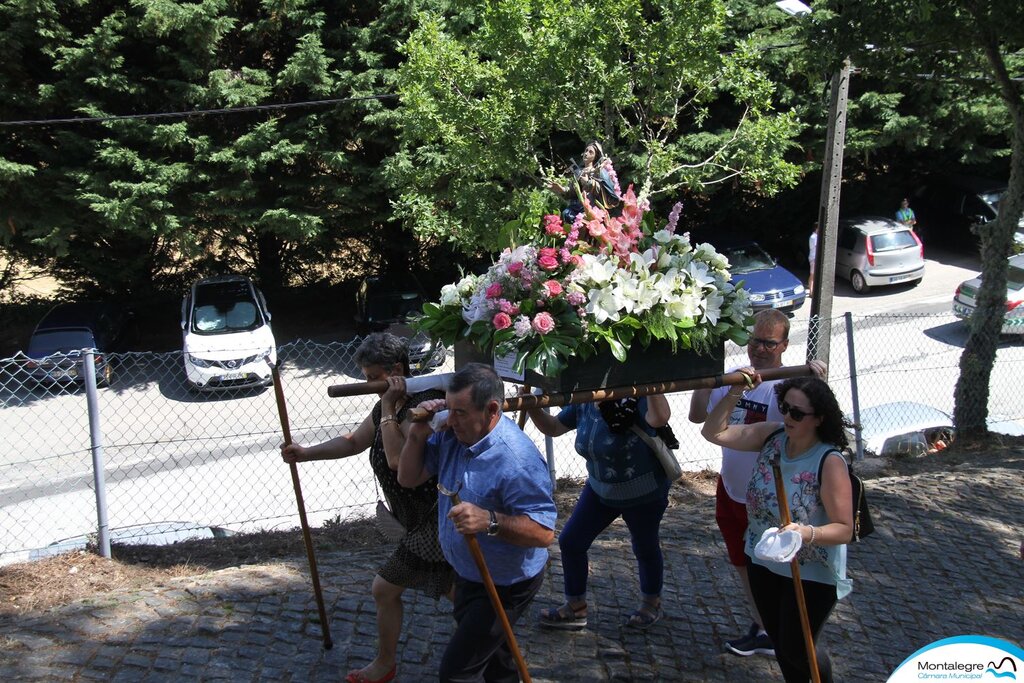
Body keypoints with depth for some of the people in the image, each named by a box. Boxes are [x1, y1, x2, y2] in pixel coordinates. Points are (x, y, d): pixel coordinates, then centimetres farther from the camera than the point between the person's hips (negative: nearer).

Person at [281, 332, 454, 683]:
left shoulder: (420, 407, -25)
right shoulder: (389, 406, 6)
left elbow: (397, 460, -33)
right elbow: (353, 442, 16)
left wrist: (388, 410, -28)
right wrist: (307, 453, 6)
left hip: (435, 519, -9)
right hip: (431, 516, 9)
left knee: (385, 588, 2)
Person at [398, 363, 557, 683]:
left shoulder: (516, 459, -34)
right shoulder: (452, 434, -11)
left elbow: (544, 532, -34)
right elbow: (409, 478, -1)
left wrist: (490, 521, -47)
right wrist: (418, 434, -18)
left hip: (504, 586, -8)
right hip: (467, 573, 8)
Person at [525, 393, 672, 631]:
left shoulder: (634, 400, -30)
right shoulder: (582, 404, -9)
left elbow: (660, 418, -51)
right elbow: (552, 427, 4)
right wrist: (531, 407, -13)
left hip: (644, 493, -6)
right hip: (600, 489, 6)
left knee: (645, 548, 17)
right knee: (570, 542, 3)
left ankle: (652, 603, 44)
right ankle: (575, 608, 21)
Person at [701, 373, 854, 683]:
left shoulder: (830, 462, -25)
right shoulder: (772, 435, -9)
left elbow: (844, 529, -23)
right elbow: (714, 432, -8)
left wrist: (807, 533, -40)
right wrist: (734, 393, -19)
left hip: (810, 573, -5)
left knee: (796, 649, 10)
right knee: (778, 641, 21)